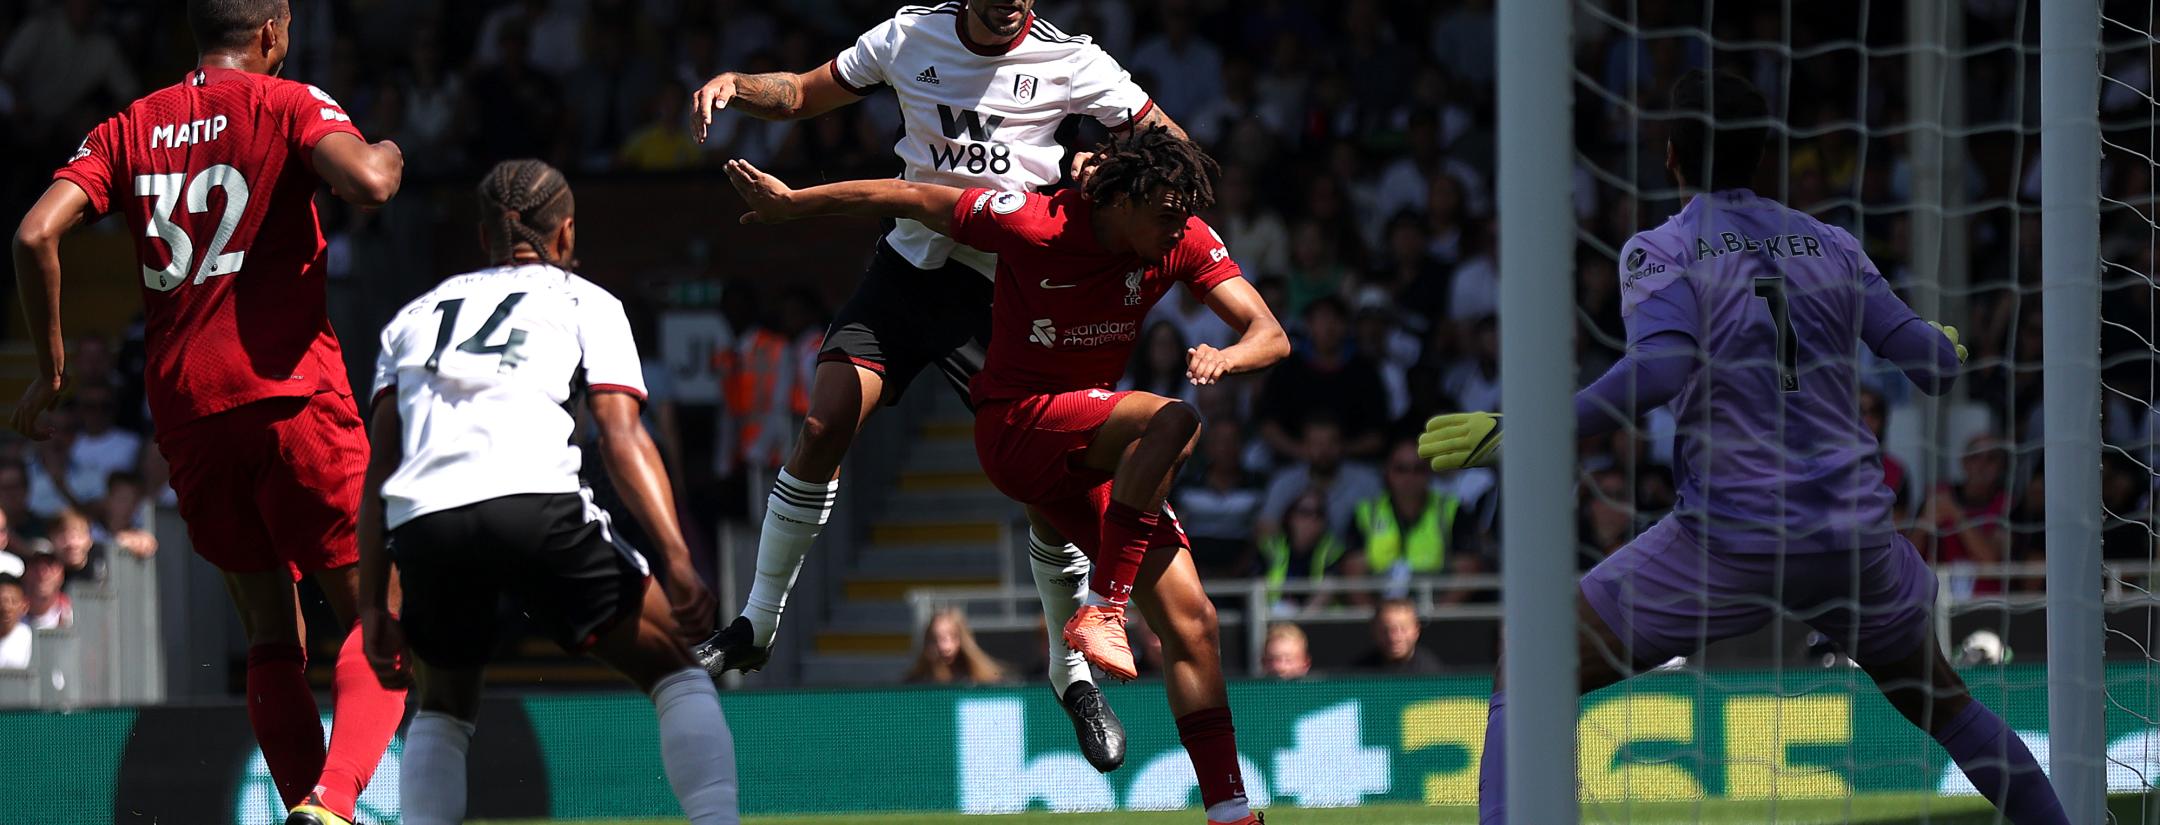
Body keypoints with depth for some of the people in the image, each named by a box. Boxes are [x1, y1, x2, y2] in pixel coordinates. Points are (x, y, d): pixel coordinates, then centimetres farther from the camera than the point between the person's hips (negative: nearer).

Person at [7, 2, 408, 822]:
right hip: (291, 394, -5)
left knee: (271, 636, 15)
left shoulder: (132, 128, 12)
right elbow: (366, 184, -20)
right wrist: (387, 157, 4)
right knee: (376, 620, -1)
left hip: (187, 415, 5)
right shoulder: (288, 106, -1)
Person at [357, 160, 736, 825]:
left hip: (420, 526, 3)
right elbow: (622, 439, 5)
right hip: (535, 501, -3)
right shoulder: (586, 303, 21)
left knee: (443, 709, 25)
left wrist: (373, 605, 19)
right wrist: (678, 561, -3)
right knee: (675, 670, 10)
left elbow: (379, 471, 21)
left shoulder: (415, 316, 31)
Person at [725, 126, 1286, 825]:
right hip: (1017, 422, -6)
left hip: (1095, 453, 6)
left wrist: (1228, 356, -32)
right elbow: (907, 198, -7)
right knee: (1173, 420, -34)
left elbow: (1271, 335, -8)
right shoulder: (1029, 221, -19)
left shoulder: (1185, 242, -6)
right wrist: (790, 203, 3)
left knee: (1191, 622, -6)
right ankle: (1101, 611, -33)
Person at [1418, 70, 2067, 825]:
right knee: (1932, 694, 30)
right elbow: (1935, 367, 9)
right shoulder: (1832, 247, 10)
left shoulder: (1659, 253, -3)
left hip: (1730, 540, -4)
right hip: (1854, 534, 4)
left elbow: (1660, 372, -22)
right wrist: (1945, 344, 34)